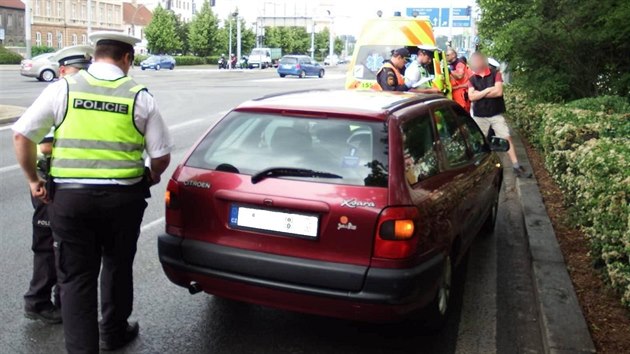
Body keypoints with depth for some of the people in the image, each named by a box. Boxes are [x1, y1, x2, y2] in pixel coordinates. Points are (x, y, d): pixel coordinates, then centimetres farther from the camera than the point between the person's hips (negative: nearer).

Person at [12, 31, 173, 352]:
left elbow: (21, 136, 0)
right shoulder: (140, 96, 0)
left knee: (75, 277, 10)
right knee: (117, 266, 21)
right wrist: (151, 177, 22)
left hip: (69, 196, 0)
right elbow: (161, 156, 1)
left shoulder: (63, 88, 1)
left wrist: (33, 179, 13)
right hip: (123, 196, 1)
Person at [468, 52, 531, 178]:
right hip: (479, 116, 2)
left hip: (496, 114, -2)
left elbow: (499, 92, -16)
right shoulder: (472, 79, 3)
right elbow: (471, 96, -10)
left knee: (507, 139, -4)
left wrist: (480, 94, -10)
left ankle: (517, 167, -3)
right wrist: (487, 90, -15)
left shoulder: (495, 74, -3)